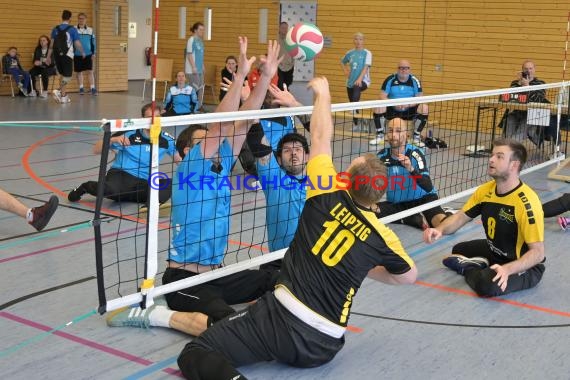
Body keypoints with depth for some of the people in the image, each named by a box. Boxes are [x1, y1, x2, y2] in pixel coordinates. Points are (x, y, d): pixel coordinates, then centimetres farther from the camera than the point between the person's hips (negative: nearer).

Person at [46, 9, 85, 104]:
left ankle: (63, 95, 16)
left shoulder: (55, 29, 7)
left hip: (57, 55, 4)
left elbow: (51, 44, 6)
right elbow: (77, 44, -2)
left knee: (62, 75, 19)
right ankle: (59, 91, -18)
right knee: (67, 76, 3)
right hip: (67, 55, -4)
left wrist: (48, 56, 11)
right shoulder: (72, 29, -4)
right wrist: (82, 53, 14)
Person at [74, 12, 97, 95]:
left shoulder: (90, 30, 3)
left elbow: (93, 42, 8)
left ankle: (92, 88, 0)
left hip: (88, 54, 0)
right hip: (77, 55, 0)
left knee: (90, 71, -3)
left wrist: (93, 53, 3)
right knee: (79, 72, 8)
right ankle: (81, 88, 18)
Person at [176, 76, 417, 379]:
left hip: (281, 318, -4)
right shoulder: (381, 237, -1)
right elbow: (409, 276, 18)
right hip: (323, 348, 4)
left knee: (194, 354, 0)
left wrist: (322, 93, 25)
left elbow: (320, 138, 9)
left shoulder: (328, 199, -5)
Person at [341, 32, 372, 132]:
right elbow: (343, 62, 28)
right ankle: (356, 125, 20)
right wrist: (345, 71, 12)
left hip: (363, 81, -5)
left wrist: (360, 79, -29)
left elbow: (366, 67, -16)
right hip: (350, 81, 5)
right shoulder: (350, 53, 9)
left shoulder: (367, 53, -4)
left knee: (357, 87, -40)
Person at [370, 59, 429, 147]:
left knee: (424, 108, -25)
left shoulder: (415, 81, -5)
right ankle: (379, 135, -11)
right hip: (392, 110, 0)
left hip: (409, 111, 1)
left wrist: (408, 104, -28)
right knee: (379, 107, -28)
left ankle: (416, 137, -10)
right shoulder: (390, 79, -6)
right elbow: (382, 97, -10)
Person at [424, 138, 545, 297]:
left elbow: (538, 253, -30)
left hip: (526, 265, -8)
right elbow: (461, 216, 2)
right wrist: (440, 230, -19)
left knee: (487, 285, -33)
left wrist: (507, 269, -45)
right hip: (495, 251, 8)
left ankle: (468, 268, -3)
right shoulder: (486, 190, -8)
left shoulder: (527, 202, -32)